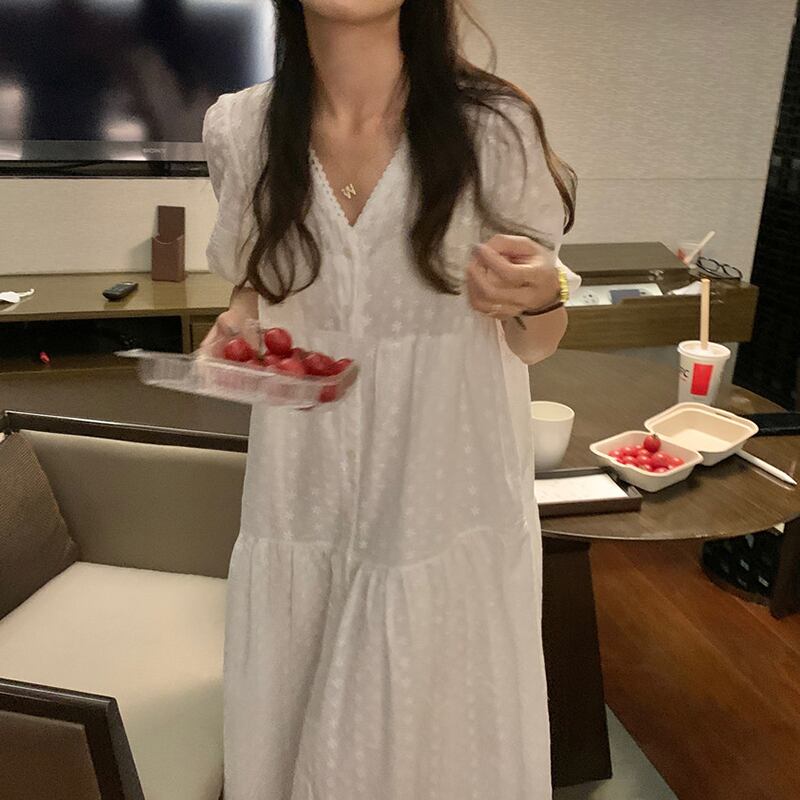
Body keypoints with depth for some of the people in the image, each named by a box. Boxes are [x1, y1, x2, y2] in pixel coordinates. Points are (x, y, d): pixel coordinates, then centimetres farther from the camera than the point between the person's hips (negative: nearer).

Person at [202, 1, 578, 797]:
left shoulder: (495, 126, -11)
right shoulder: (240, 128, -3)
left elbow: (534, 345, -2)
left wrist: (537, 297, -24)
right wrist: (237, 327, -8)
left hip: (446, 501, -2)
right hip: (302, 501, 3)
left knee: (429, 735, 10)